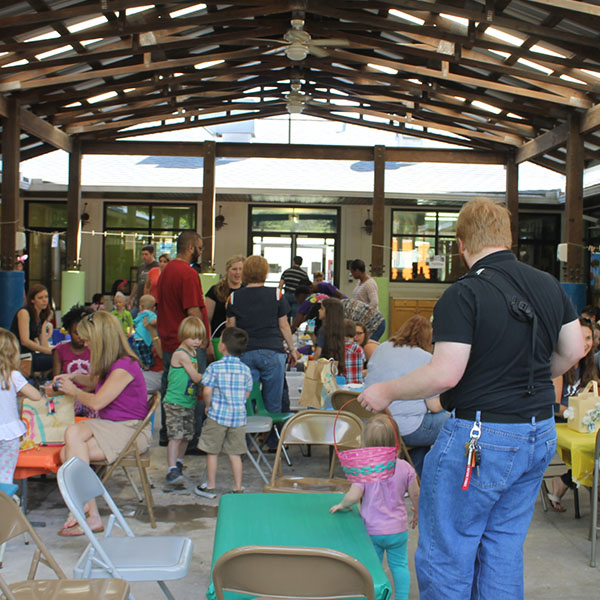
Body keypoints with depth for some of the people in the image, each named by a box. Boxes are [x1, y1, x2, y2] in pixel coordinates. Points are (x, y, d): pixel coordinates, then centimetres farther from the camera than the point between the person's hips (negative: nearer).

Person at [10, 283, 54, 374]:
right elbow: (25, 341, -19)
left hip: (30, 355, 8)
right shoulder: (24, 312, -8)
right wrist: (49, 351, -23)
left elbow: (44, 344, 6)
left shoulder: (43, 316, 14)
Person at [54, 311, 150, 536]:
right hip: (112, 428, 10)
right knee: (67, 454, -14)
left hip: (132, 432, -10)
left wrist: (74, 391, 0)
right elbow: (95, 381, 39)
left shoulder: (124, 366, -17)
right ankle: (92, 517, -13)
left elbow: (97, 401, -18)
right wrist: (73, 377, 22)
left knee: (74, 432, -28)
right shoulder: (111, 364, 16)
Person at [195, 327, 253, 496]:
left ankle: (210, 486, 21)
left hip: (217, 415, -3)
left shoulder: (214, 367, -10)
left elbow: (207, 391, -13)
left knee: (212, 452, 11)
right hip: (239, 416, 3)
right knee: (235, 453, 12)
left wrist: (208, 406, 4)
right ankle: (238, 488, 16)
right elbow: (247, 393, 6)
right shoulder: (245, 369, 1)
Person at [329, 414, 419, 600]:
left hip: (372, 530, -2)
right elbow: (415, 495, 1)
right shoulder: (405, 467, -9)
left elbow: (353, 496, -22)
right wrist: (417, 513, 20)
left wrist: (342, 505, -1)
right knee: (399, 565, 16)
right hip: (398, 529, 2)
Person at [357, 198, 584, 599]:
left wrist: (386, 392, -8)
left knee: (445, 554, 6)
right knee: (505, 548, 19)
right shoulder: (549, 285, 5)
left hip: (482, 438, -8)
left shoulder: (463, 295, -17)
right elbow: (574, 350, 13)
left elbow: (444, 374, -22)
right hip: (541, 434, 8)